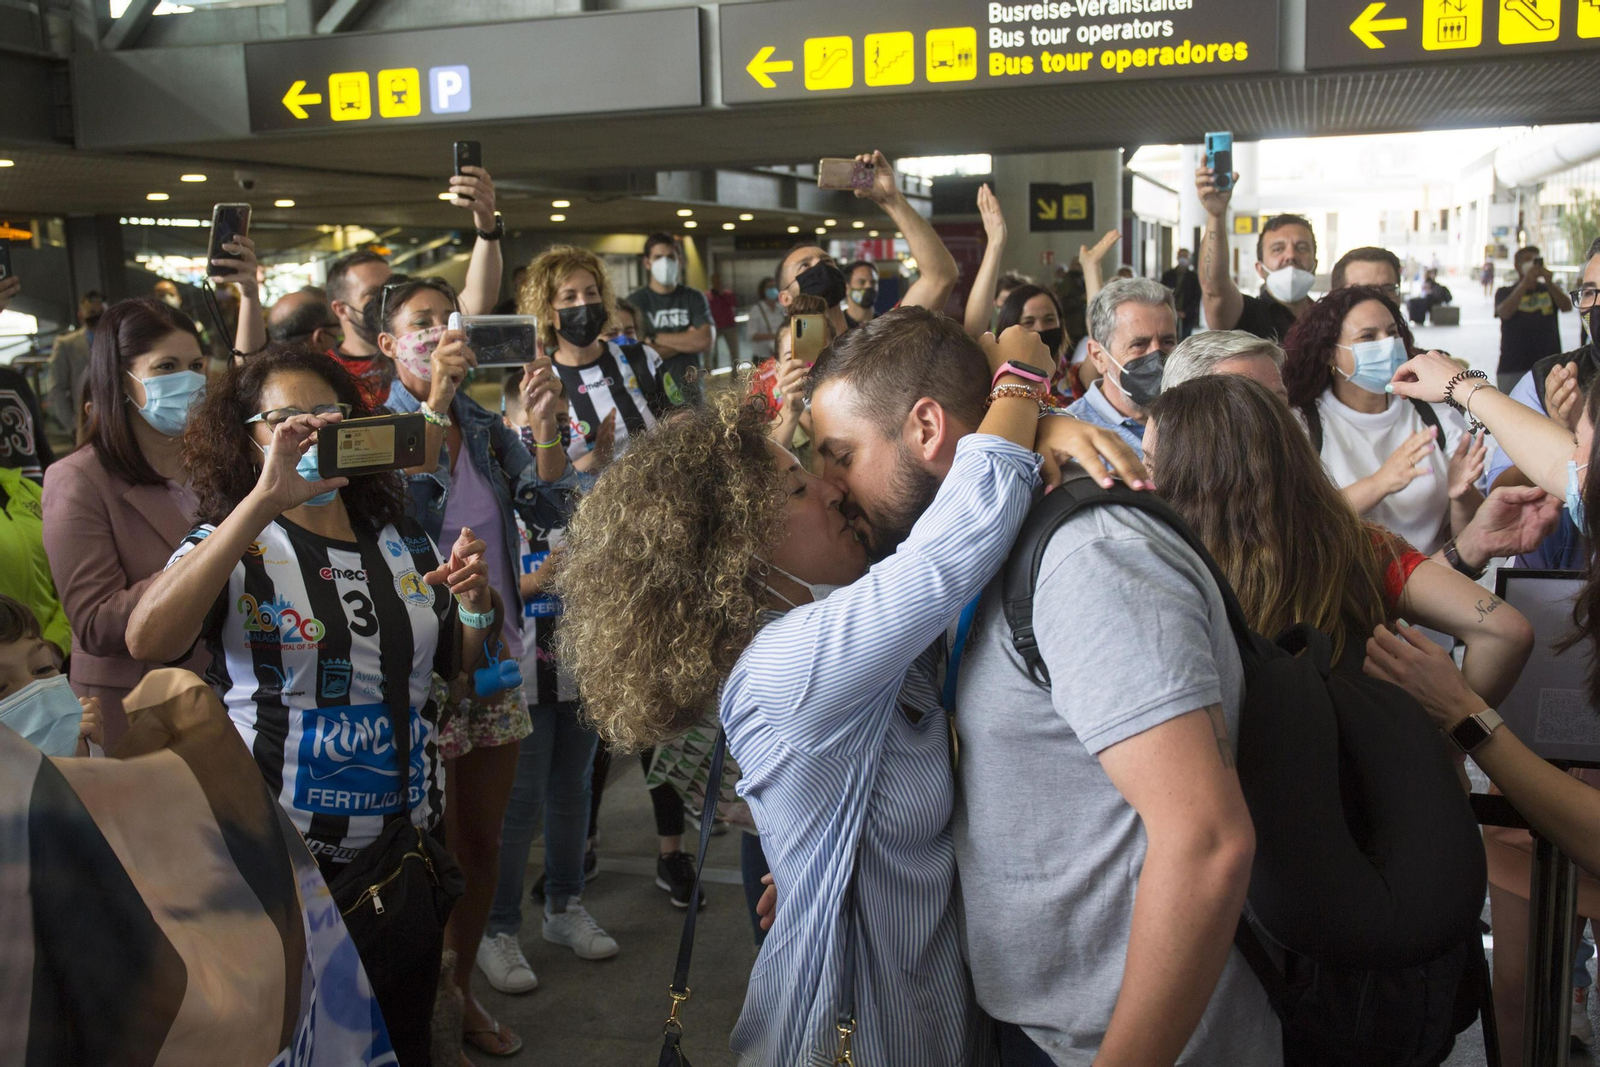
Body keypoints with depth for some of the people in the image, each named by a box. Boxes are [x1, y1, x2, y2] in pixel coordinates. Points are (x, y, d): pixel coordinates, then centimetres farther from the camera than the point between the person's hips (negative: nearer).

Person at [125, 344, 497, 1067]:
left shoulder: (402, 539, 6)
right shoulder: (231, 542, -6)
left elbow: (462, 666, 14)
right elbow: (148, 641, -27)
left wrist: (475, 603, -8)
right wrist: (265, 499, -32)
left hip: (406, 838, 4)